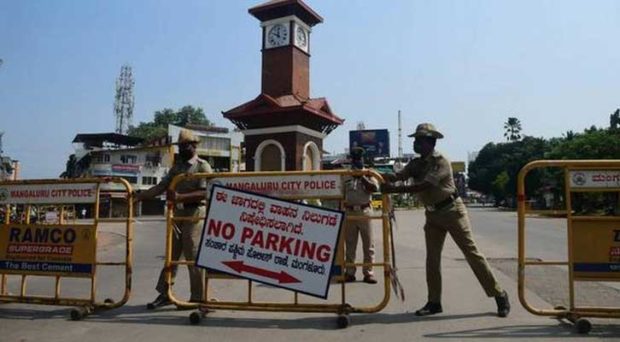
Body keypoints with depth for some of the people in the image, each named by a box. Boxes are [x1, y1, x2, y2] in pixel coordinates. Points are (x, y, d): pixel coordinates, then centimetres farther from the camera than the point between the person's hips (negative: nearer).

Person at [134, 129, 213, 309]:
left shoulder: (202, 166, -4)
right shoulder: (176, 167, 16)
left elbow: (205, 193, -16)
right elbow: (160, 187, 10)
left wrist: (180, 197, -25)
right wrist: (138, 196, 0)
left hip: (194, 214, -6)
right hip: (176, 214, 7)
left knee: (193, 257, -3)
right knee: (171, 255, 10)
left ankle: (197, 298, 7)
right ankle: (164, 294, 20)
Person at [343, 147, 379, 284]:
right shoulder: (345, 175, 8)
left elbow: (375, 188, -12)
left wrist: (362, 177, -14)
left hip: (365, 211, -1)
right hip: (349, 212, 1)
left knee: (368, 244, 1)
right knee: (350, 244, 7)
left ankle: (368, 273, 8)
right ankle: (350, 273, 14)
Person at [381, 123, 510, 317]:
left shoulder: (441, 162, -18)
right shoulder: (416, 164, 6)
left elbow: (423, 186, -29)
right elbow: (397, 176, -9)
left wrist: (394, 190, -35)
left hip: (452, 210, -7)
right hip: (432, 214, 7)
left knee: (471, 253, -3)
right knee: (432, 257, 5)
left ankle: (499, 295, 9)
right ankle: (434, 302, 13)